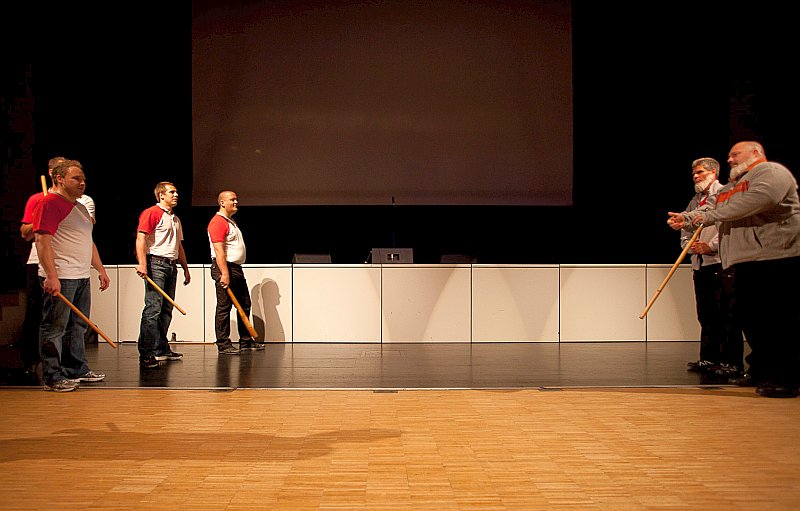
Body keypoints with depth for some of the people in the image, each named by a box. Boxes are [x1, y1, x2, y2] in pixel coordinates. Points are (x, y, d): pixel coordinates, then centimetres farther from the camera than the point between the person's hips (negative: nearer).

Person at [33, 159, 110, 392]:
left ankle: (77, 370, 25)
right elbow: (42, 240, -17)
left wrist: (100, 269, 24)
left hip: (82, 277, 10)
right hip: (60, 278, -9)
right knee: (55, 327, -4)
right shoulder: (49, 202, -9)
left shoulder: (81, 208, 21)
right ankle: (53, 377, 1)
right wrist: (52, 276, -24)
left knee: (77, 326, 15)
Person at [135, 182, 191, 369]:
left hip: (171, 266, 9)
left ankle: (161, 349, 19)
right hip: (156, 264, -9)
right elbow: (141, 238, -15)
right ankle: (146, 353, -14)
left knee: (166, 310, 11)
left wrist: (185, 268, 24)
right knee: (153, 308, -13)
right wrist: (142, 264, -26)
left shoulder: (175, 219, 23)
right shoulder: (151, 213, -4)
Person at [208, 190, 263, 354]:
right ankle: (223, 345, 0)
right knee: (224, 308, -5)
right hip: (225, 268, -10)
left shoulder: (231, 222, 21)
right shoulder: (218, 222, -11)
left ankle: (246, 342, 19)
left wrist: (234, 272, 21)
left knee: (245, 305, 12)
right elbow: (219, 251, -20)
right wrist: (224, 274, -26)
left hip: (237, 269, 10)